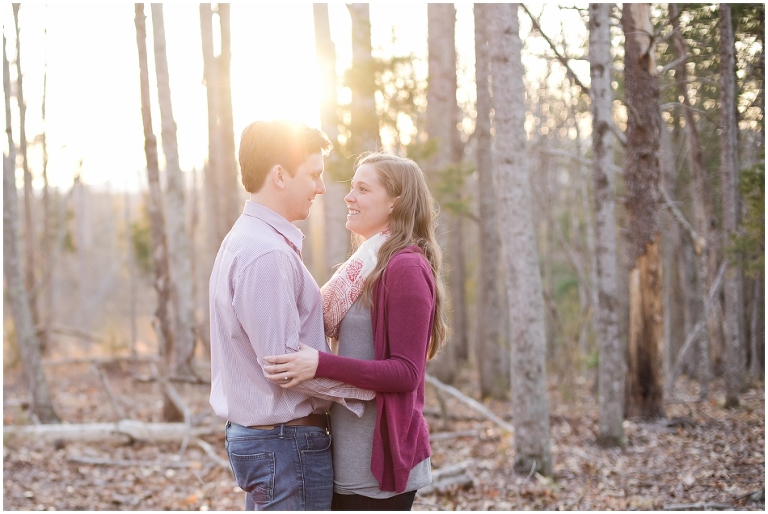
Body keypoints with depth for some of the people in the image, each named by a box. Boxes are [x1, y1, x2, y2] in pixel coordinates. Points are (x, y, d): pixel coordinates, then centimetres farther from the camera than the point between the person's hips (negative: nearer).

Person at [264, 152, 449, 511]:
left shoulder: (406, 268, -14)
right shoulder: (371, 263, 14)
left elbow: (406, 372, -20)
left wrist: (321, 364, -28)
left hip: (379, 460, -9)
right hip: (351, 457, 9)